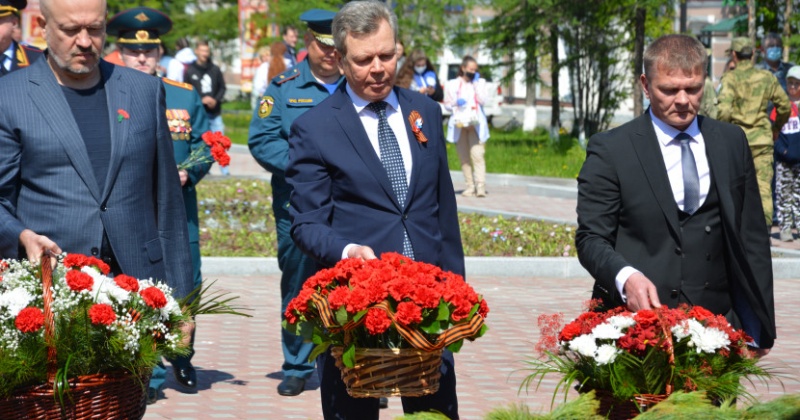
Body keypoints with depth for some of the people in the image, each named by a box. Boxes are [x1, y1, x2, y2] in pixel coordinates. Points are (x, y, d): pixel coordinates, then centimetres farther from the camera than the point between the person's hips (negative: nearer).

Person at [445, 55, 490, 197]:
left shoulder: (480, 82, 13)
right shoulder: (452, 84, 12)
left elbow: (482, 100, -1)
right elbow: (447, 103, 10)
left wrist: (476, 83, -2)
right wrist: (456, 103, -10)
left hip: (475, 123, -1)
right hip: (459, 123, 1)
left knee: (477, 154, -14)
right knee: (464, 157, 1)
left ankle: (480, 186, -20)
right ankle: (470, 186, 6)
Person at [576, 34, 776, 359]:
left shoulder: (732, 141, 11)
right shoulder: (610, 150, -1)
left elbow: (752, 235, 13)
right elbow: (591, 238, -4)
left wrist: (759, 325, 10)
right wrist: (626, 277, -25)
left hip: (717, 320, 3)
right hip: (639, 317, -3)